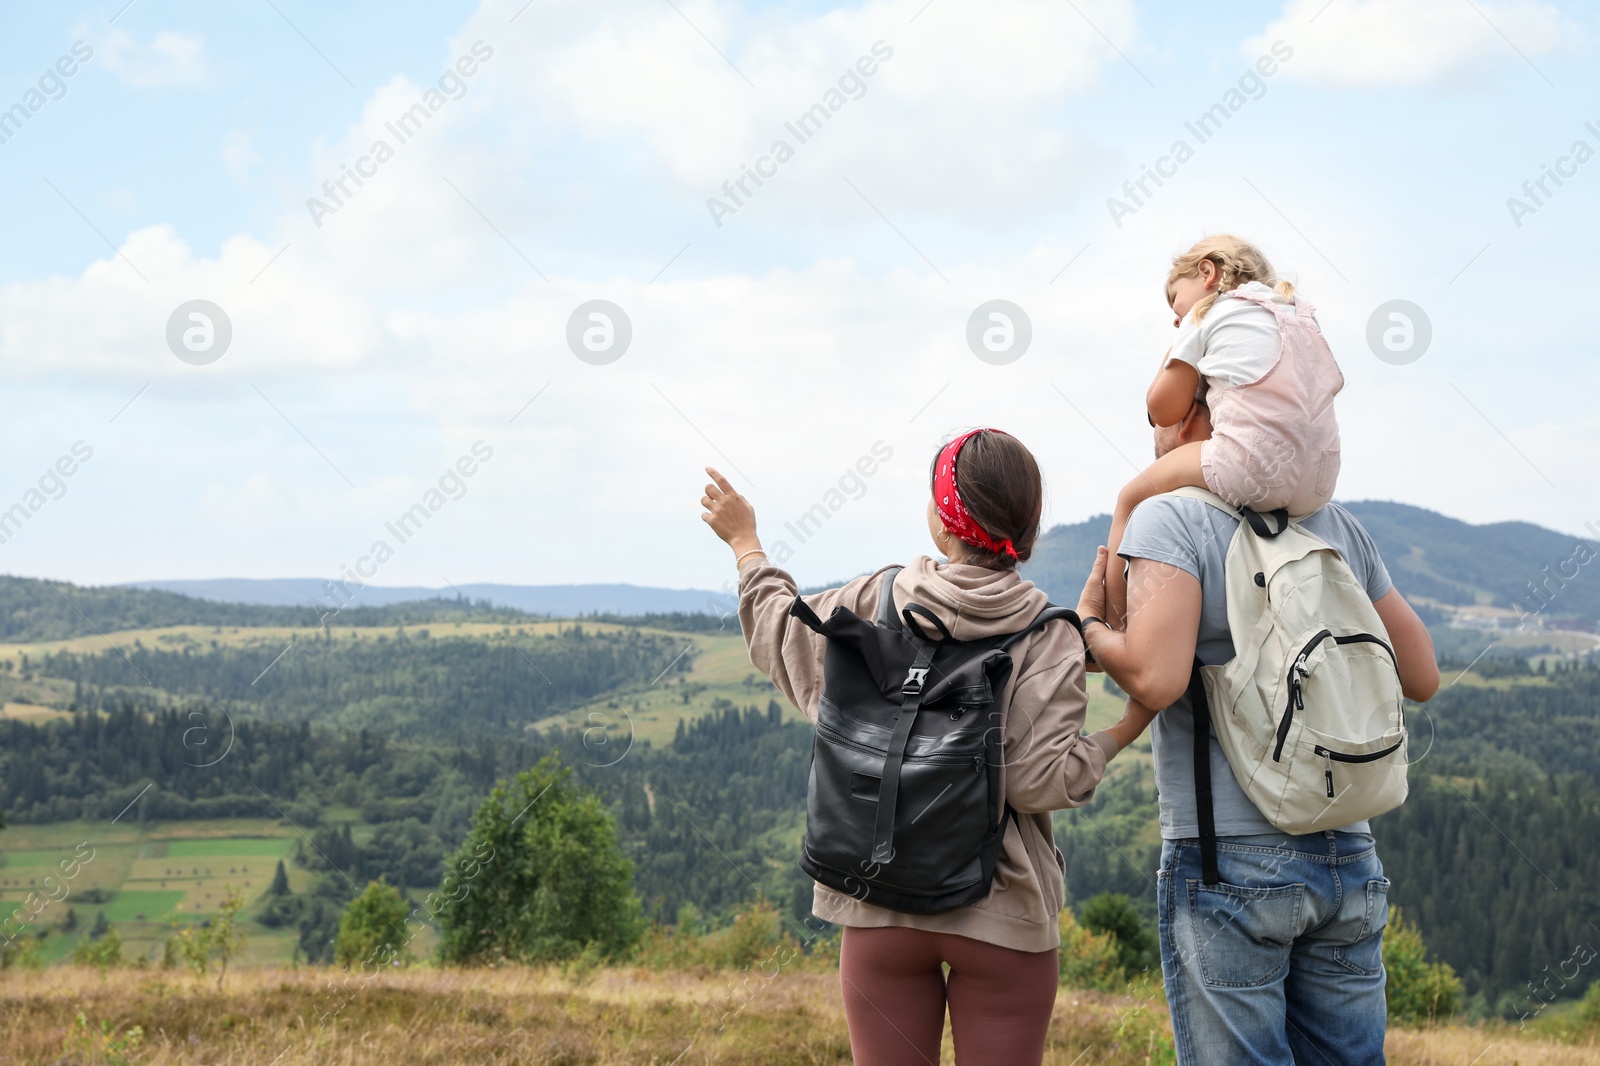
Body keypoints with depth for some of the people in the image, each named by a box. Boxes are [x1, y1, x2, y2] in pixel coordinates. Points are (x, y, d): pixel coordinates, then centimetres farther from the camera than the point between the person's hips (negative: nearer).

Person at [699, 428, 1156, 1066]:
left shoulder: (876, 604, -2)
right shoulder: (1047, 635, -9)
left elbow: (782, 632, 17)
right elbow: (1039, 782, -15)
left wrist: (746, 546, 33)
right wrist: (1122, 734, 1)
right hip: (1001, 917, -2)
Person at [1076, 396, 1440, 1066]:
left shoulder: (1170, 517, -6)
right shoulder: (1337, 526, 11)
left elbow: (1155, 678, -20)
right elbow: (1422, 677, 15)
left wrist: (1089, 627, -1)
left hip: (1230, 862, -6)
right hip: (1349, 858, 6)